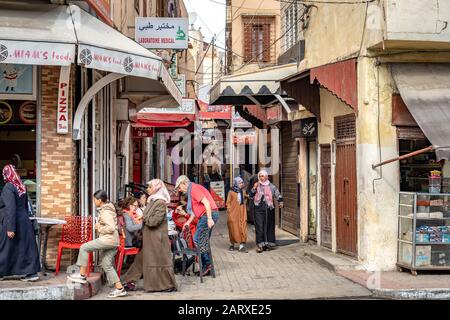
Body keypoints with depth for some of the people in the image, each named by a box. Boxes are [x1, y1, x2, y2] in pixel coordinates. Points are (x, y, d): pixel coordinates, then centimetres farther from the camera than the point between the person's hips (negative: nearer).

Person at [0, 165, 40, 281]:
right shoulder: (22, 187, 8)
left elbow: (11, 209, -21)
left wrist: (11, 228, -21)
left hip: (10, 223, -7)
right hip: (24, 221, 7)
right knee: (26, 247, 7)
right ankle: (32, 273, 5)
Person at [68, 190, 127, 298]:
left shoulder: (105, 212, -15)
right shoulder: (108, 209, 16)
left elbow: (111, 228, -26)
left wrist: (100, 229, -11)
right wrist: (100, 225, 15)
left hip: (108, 240, -10)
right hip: (112, 241, 10)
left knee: (84, 248, -6)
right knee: (107, 265, 12)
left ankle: (82, 275, -2)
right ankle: (119, 288, 10)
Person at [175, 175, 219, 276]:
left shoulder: (194, 188, -10)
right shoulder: (191, 190, 22)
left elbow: (206, 202, -20)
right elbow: (196, 209, 27)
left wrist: (209, 218, -25)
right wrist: (189, 221, 23)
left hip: (208, 215, -10)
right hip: (205, 216, 10)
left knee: (197, 239, -10)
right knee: (203, 241, 12)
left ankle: (207, 263, -7)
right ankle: (206, 267, 15)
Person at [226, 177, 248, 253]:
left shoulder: (243, 192, 8)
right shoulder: (231, 192, -2)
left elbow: (244, 202, 15)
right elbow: (228, 203, -2)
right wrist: (229, 211, -8)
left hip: (242, 213, 3)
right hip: (234, 213, -3)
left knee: (242, 229, -5)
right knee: (233, 229, 4)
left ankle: (241, 246, -7)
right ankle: (232, 244, 21)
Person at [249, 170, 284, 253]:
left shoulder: (271, 186, 8)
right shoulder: (257, 186, 8)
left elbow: (278, 195, 10)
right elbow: (251, 196, 5)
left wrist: (280, 202, -7)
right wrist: (254, 188, -9)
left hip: (269, 209, 1)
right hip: (259, 209, -1)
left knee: (269, 226, 4)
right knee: (259, 226, -9)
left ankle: (268, 243, 14)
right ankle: (260, 244, -9)